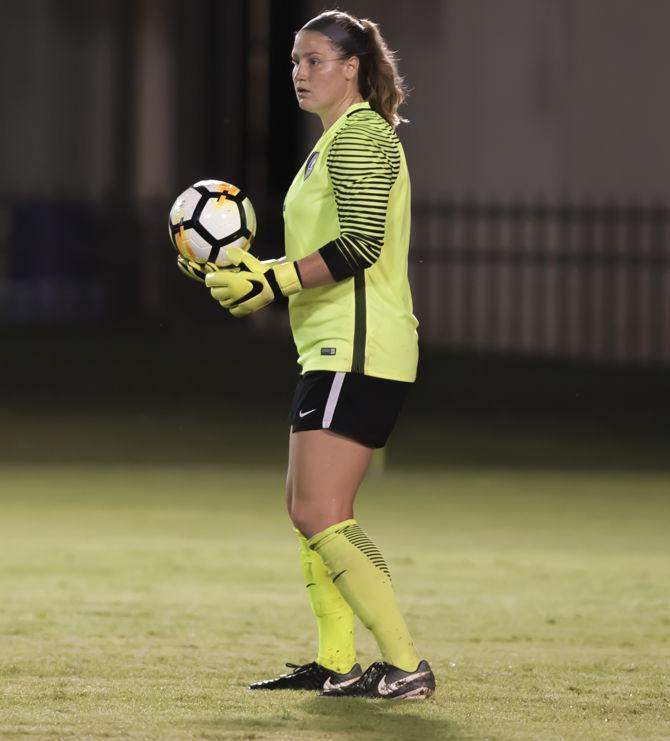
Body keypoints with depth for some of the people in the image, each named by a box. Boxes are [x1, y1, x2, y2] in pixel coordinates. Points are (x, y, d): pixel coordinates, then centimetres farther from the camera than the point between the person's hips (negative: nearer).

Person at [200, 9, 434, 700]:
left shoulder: (358, 135, -11)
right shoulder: (340, 139, 22)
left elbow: (361, 244, -22)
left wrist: (274, 282, -19)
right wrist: (252, 273, 17)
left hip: (357, 351, -11)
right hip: (335, 351, 11)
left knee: (320, 515, -15)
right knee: (307, 508, 13)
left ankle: (406, 667, -16)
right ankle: (338, 665, 17)